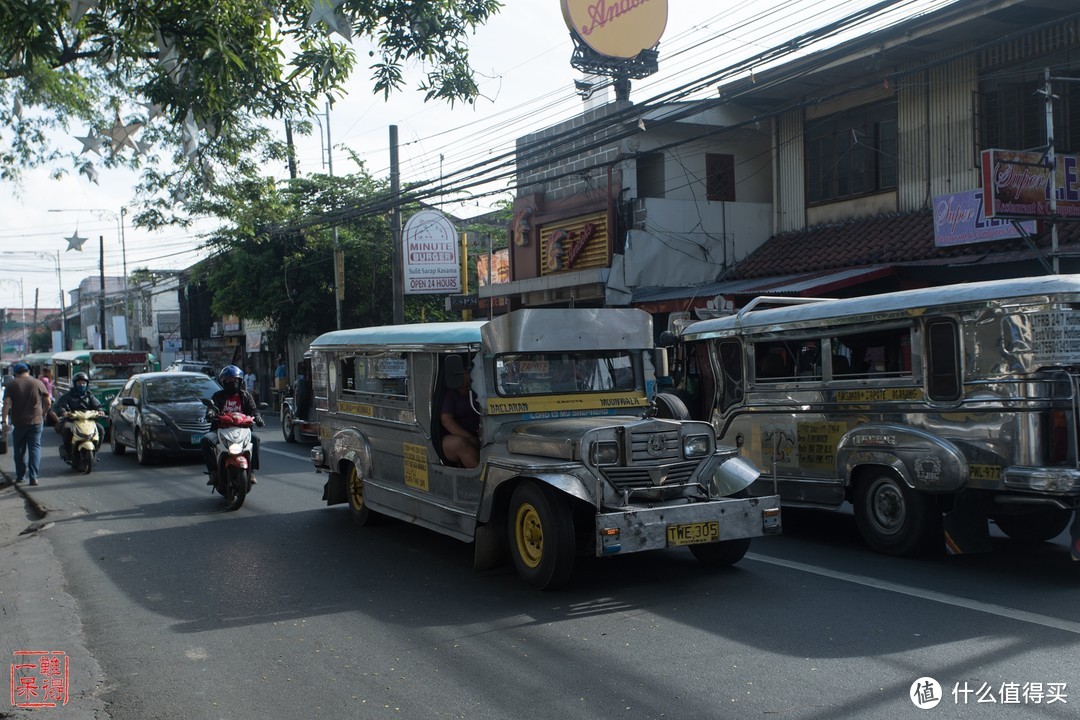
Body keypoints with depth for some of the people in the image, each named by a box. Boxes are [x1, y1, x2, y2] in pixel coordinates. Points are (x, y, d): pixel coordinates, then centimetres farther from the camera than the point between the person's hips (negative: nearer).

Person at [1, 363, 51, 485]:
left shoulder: (11, 385, -1)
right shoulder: (38, 383, 1)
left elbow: (6, 404, -10)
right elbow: (47, 402, 4)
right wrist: (43, 413, 21)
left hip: (18, 422, 0)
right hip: (36, 421, 0)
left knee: (20, 450, 14)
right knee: (35, 448, 1)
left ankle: (20, 476, 22)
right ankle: (33, 477, -8)